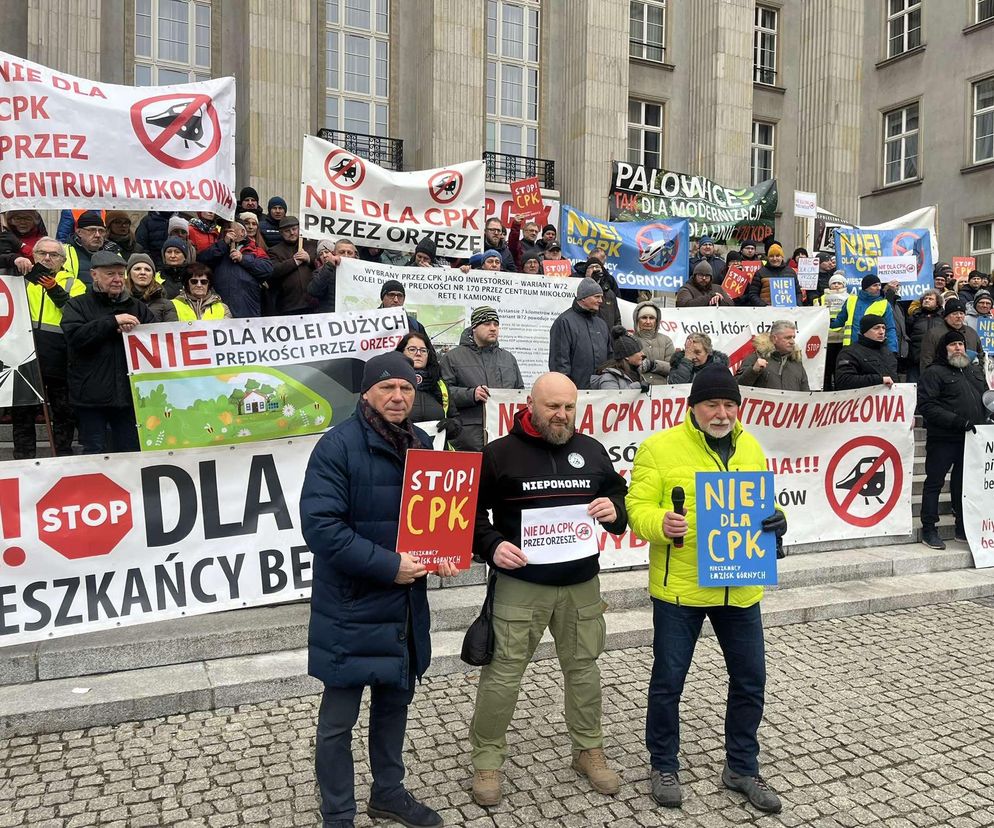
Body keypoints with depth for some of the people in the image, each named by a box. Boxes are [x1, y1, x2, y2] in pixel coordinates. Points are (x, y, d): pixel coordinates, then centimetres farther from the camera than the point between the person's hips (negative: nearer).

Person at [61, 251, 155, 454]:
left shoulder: (137, 306, 16)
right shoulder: (77, 305, 6)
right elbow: (75, 336, -12)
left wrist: (134, 330, -10)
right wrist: (113, 321, -16)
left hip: (129, 393, 3)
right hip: (91, 396, -3)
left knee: (131, 451, 7)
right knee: (94, 453, 3)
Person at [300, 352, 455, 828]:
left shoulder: (421, 444, 5)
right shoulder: (338, 446, -17)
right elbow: (320, 526, -25)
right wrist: (388, 565, -24)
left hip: (406, 605, 7)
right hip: (351, 609, -7)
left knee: (395, 703, 22)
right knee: (339, 719, 8)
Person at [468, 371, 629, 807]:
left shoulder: (592, 451, 6)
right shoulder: (499, 453, -6)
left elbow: (621, 498, 15)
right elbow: (471, 511, -2)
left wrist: (614, 511, -8)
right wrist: (492, 545, -18)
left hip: (582, 584, 4)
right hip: (520, 584, -3)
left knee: (583, 667, 16)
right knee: (504, 671, 3)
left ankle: (589, 751, 34)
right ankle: (487, 757, 21)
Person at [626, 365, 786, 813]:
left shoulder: (750, 447, 9)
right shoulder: (659, 446, -9)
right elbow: (638, 506, -12)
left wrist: (775, 521, -5)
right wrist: (661, 523, -32)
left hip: (740, 588, 5)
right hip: (679, 588, -5)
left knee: (750, 679, 15)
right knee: (668, 680, 8)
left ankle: (741, 767, 36)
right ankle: (663, 766, 30)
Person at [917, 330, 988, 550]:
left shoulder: (975, 370, 18)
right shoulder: (934, 373, -6)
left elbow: (985, 396, 27)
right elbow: (926, 405, -16)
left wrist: (983, 419, 10)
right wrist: (957, 421, -21)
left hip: (971, 438, 7)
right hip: (943, 439, -7)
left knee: (964, 482, 13)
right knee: (935, 482, -1)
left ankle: (963, 528, 23)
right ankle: (929, 529, 5)